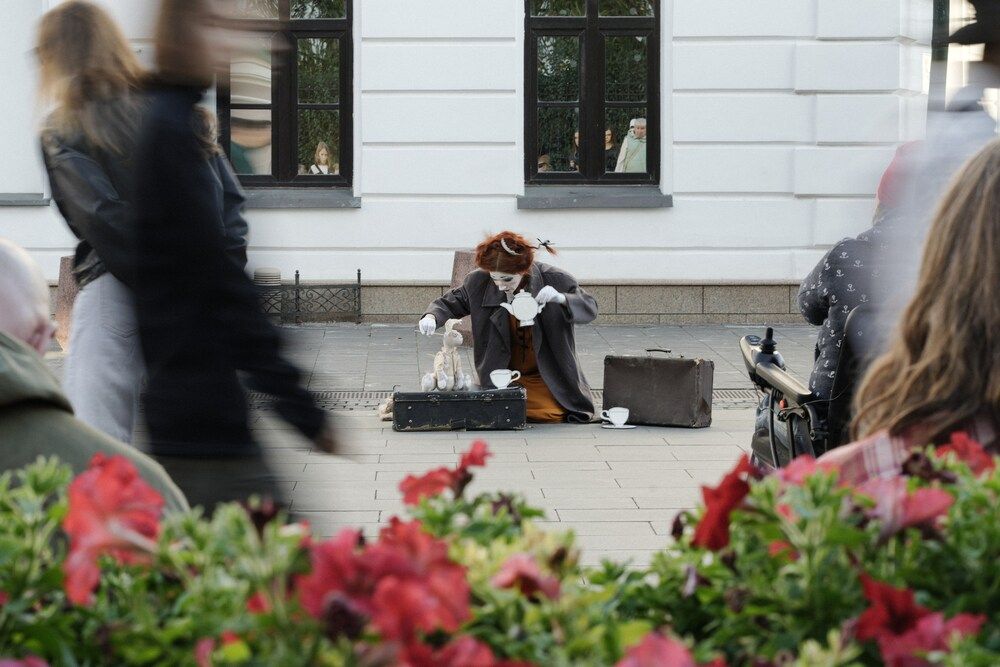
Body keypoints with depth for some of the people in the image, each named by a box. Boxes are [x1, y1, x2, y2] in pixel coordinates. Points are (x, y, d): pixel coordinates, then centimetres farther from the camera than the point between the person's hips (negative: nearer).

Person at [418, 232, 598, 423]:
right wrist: (432, 317, -13)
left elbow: (590, 308, -8)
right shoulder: (479, 282, -6)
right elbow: (451, 303, 10)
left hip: (546, 381, -2)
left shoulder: (554, 280, -12)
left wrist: (562, 298, -28)